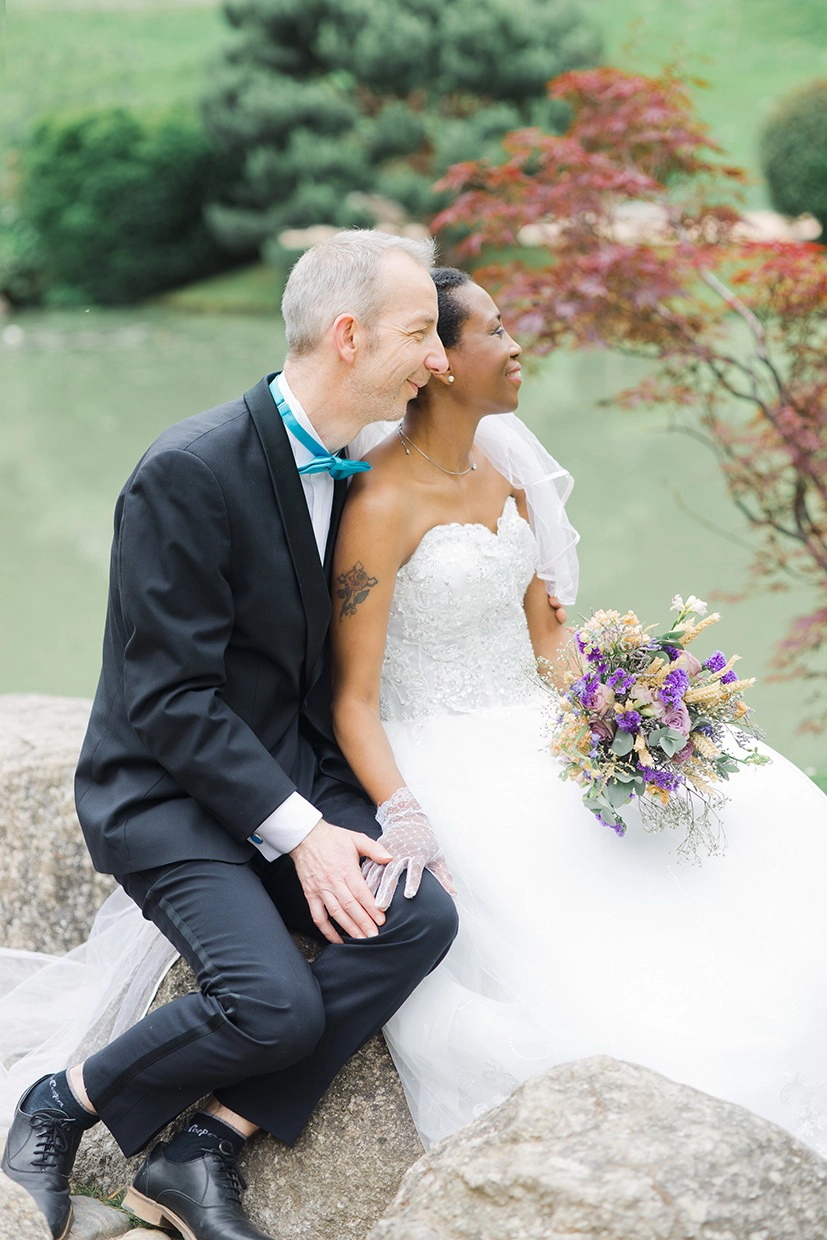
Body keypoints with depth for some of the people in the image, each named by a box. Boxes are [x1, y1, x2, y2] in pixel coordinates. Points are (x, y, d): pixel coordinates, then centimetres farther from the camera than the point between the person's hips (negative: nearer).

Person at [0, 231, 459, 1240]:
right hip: (170, 790, -7)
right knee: (277, 1005, -25)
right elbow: (167, 699, -20)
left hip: (296, 769, 7)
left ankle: (200, 1152, -6)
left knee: (420, 917, -18)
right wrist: (299, 833, -22)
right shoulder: (189, 472, -19)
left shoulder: (356, 467, 6)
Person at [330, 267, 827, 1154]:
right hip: (443, 767, -7)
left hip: (531, 740, 8)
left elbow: (545, 632, 11)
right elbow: (353, 699, -17)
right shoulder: (383, 503, -16)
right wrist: (402, 820, -32)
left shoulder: (505, 467, 8)